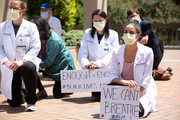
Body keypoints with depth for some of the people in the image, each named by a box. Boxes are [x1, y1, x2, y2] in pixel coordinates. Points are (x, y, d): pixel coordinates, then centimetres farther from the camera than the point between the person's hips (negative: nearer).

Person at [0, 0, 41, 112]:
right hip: (10, 68, 2)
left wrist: (22, 61, -20)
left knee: (28, 68, -41)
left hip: (26, 62, -2)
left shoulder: (31, 27, 2)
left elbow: (35, 48, -5)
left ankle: (31, 101, -18)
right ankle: (22, 93, 38)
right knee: (14, 103, -3)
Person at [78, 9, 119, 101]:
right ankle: (95, 93, 0)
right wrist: (86, 63, -17)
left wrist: (99, 63, -23)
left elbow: (113, 54, -7)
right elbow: (82, 52, 5)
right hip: (92, 69, 3)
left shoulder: (113, 34, 5)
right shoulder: (87, 33, 13)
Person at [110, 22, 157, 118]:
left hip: (143, 90, -3)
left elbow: (146, 79, -12)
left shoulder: (147, 52, -12)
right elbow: (113, 76, -8)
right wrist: (125, 82, -31)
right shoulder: (117, 52, -4)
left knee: (137, 112, -28)